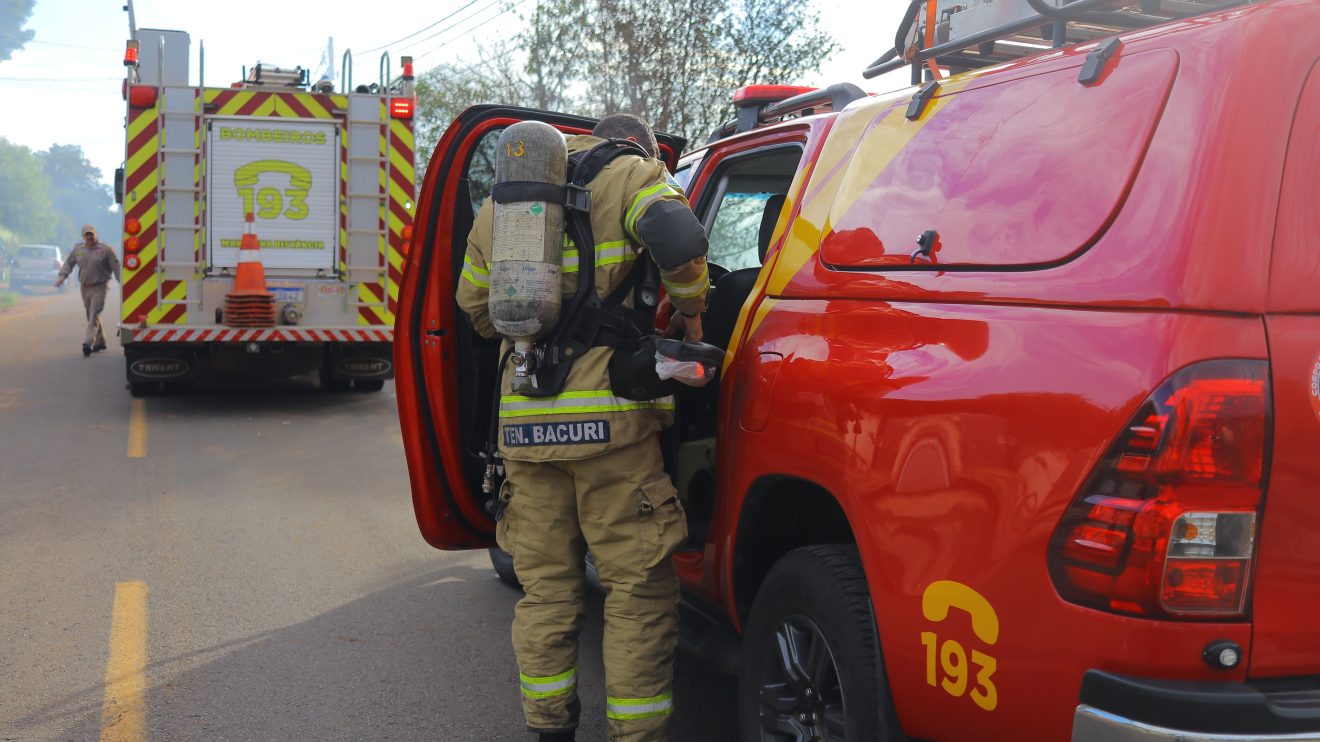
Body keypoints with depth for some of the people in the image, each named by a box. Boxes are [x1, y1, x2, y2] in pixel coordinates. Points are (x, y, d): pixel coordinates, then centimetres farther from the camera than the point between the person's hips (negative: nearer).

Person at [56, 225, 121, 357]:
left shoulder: (105, 250, -7)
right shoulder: (78, 249, 8)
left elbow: (116, 266, -8)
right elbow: (69, 262, 16)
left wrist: (122, 282, -13)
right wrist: (62, 276, 1)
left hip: (99, 288, -6)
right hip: (85, 288, 6)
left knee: (94, 315, -16)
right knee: (91, 316, 14)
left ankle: (87, 343, -23)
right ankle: (99, 342, 26)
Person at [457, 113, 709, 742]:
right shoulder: (630, 175, 4)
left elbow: (476, 305, 26)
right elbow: (679, 239, -16)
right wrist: (689, 313, -1)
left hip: (523, 424, 6)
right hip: (607, 417, -5)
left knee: (545, 586, 14)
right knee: (639, 588, 2)